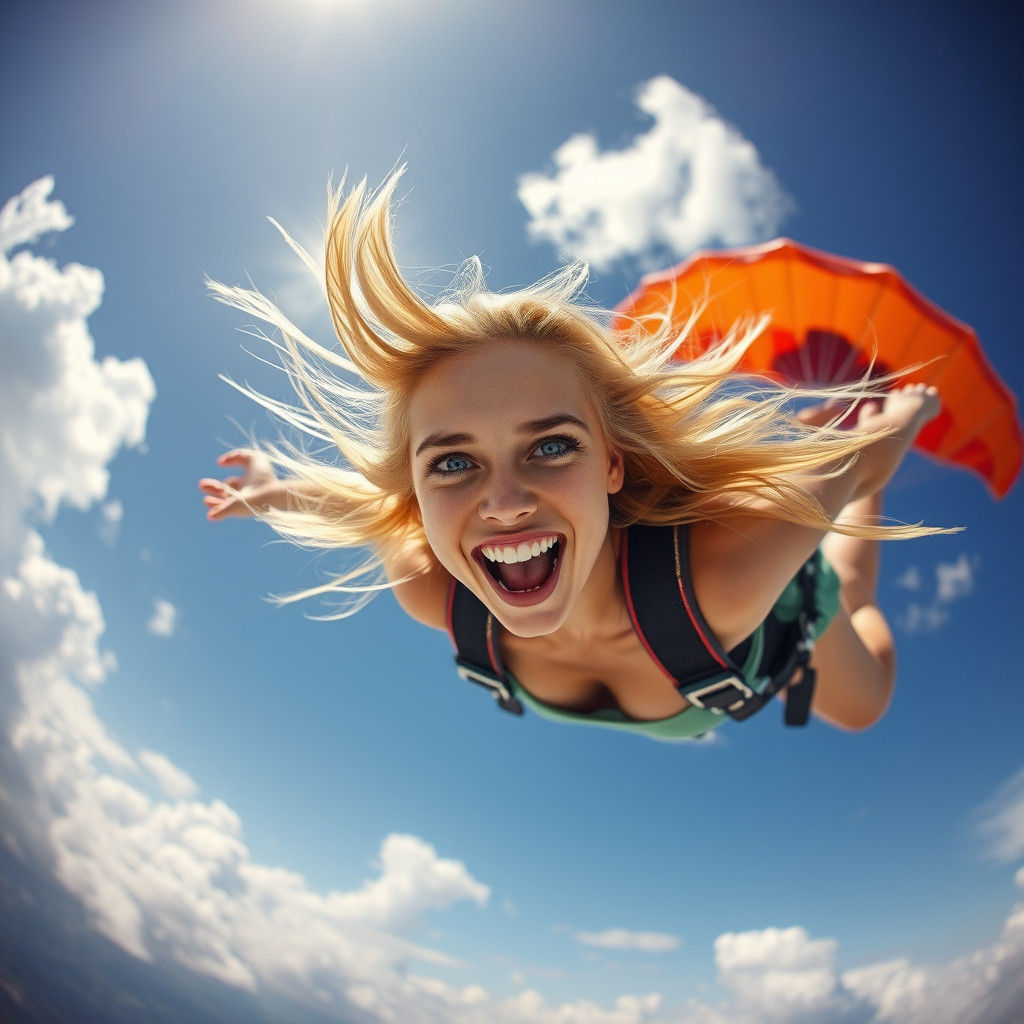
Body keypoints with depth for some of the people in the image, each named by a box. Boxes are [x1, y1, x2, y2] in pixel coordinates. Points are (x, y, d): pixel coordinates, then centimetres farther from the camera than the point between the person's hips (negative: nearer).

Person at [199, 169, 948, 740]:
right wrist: (281, 488, 0)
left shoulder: (728, 570, -50)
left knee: (858, 711, 33)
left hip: (783, 605, -2)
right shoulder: (433, 595, -39)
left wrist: (899, 418, -10)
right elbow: (370, 500, -17)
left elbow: (854, 457, -31)